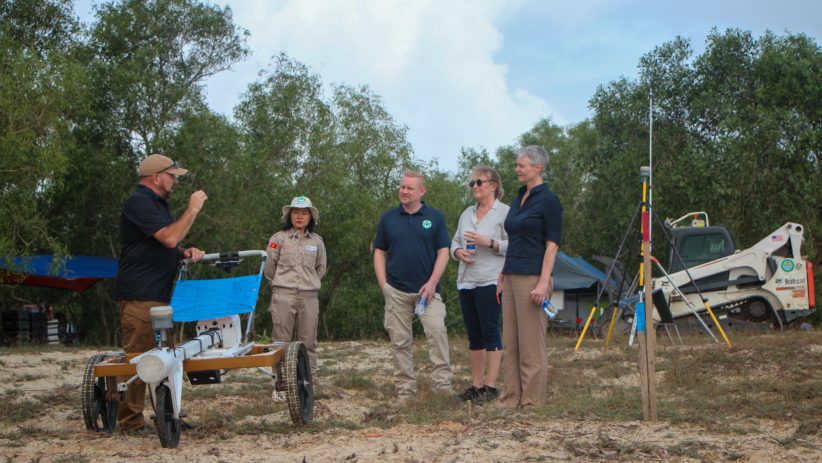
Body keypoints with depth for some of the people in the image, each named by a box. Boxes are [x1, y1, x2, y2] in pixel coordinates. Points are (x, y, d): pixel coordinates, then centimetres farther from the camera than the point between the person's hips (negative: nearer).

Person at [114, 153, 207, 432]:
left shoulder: (157, 203, 21)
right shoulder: (139, 203, -12)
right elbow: (169, 237, -22)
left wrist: (186, 252, 10)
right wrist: (193, 209, -12)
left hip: (159, 294, 11)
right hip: (140, 296, -11)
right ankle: (130, 420, -5)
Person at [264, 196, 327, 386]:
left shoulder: (317, 241, 11)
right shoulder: (279, 238, 2)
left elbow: (321, 269, 21)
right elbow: (268, 267, 6)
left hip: (309, 296, 2)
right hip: (283, 296, -2)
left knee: (308, 341, 4)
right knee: (281, 340, -2)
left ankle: (310, 380, 10)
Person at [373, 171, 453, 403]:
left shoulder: (435, 217, 4)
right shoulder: (388, 218, 9)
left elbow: (443, 251, 1)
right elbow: (379, 252, 11)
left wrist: (432, 282, -10)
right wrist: (383, 284, 0)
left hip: (427, 288, -2)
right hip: (396, 290, 2)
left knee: (437, 330, -19)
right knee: (400, 340, 4)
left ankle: (442, 381, -15)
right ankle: (405, 389, 11)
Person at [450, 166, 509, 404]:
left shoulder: (504, 212, -3)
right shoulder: (467, 214, 19)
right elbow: (455, 241, 21)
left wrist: (490, 243, -19)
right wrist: (459, 252, 0)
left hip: (490, 281, -7)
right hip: (466, 281, 7)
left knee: (490, 332, -7)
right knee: (474, 335, 10)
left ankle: (490, 386, -4)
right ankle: (476, 385, 16)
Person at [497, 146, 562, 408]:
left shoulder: (548, 200, -9)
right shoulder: (519, 198, 16)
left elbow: (552, 244, -13)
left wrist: (543, 283, -20)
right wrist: (502, 276, 18)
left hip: (532, 278, -9)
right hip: (512, 276, 9)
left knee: (531, 343, -4)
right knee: (510, 342, 9)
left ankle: (533, 401, 2)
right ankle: (511, 398, 15)